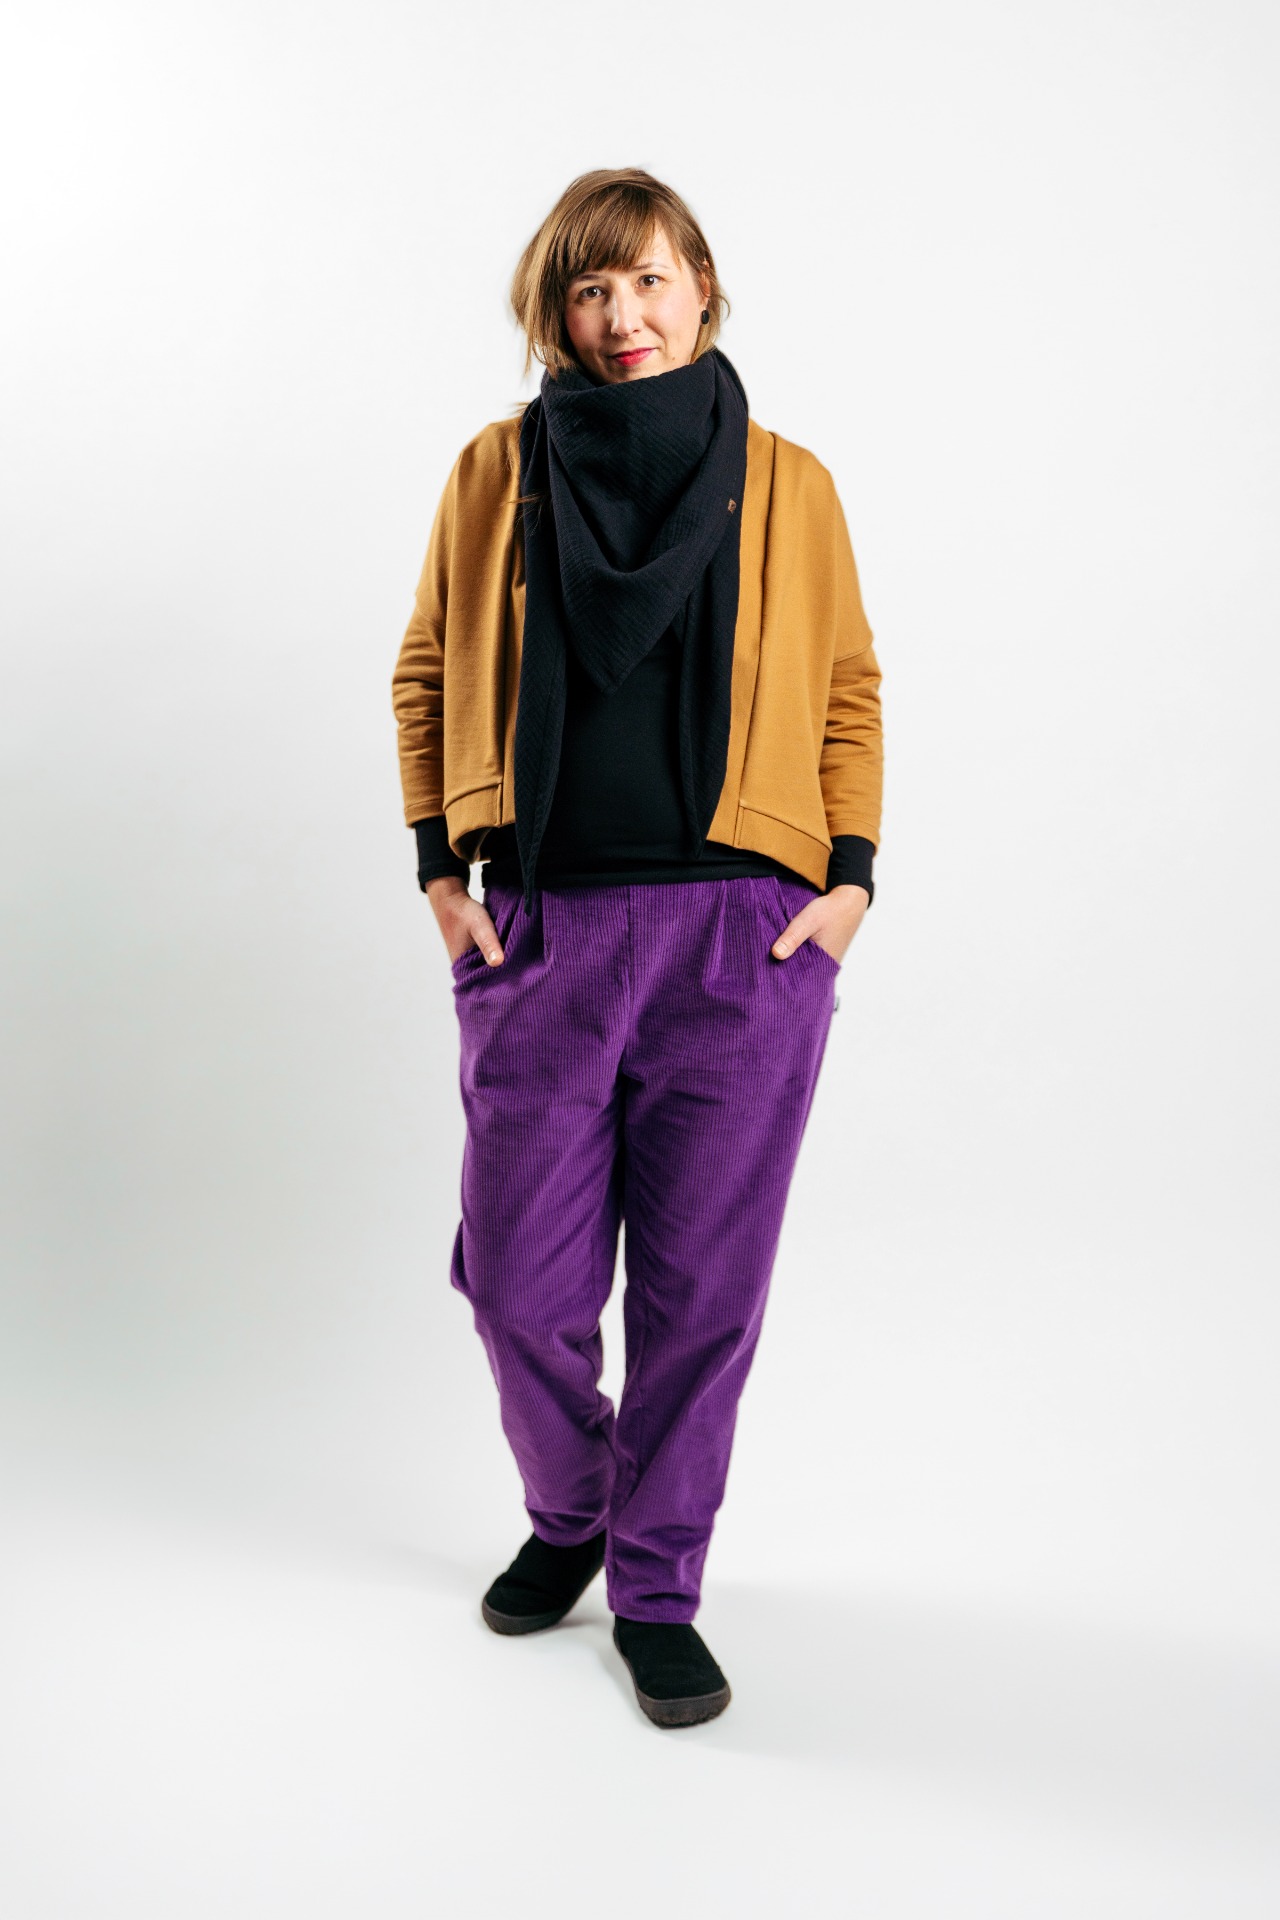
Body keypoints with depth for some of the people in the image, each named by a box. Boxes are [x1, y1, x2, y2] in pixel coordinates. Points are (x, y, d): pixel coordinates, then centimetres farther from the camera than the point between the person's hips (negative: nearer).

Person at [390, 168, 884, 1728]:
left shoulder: (786, 483, 7)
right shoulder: (497, 469, 8)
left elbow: (848, 691, 11)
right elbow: (426, 672, 14)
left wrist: (851, 873, 0)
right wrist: (441, 866, 5)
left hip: (744, 937, 0)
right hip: (542, 931, 1)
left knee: (702, 1284, 4)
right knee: (520, 1282, 4)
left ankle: (657, 1585, 24)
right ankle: (567, 1514, 34)